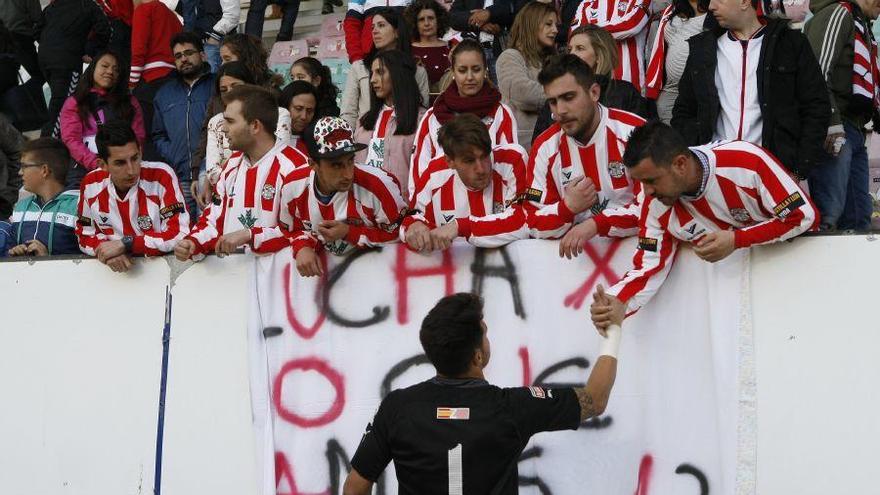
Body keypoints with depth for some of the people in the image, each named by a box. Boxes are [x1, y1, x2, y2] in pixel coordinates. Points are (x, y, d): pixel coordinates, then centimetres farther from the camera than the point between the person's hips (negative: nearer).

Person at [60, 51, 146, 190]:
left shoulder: (130, 102, 24)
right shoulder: (74, 103, 18)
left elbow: (138, 137, 12)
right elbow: (71, 140, 4)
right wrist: (96, 164, -11)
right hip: (83, 169, -1)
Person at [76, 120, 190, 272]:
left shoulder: (162, 177, -14)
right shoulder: (90, 184, -2)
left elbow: (180, 236, -17)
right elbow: (85, 235, 8)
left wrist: (125, 244, -19)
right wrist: (107, 252, -12)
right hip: (115, 271, 2)